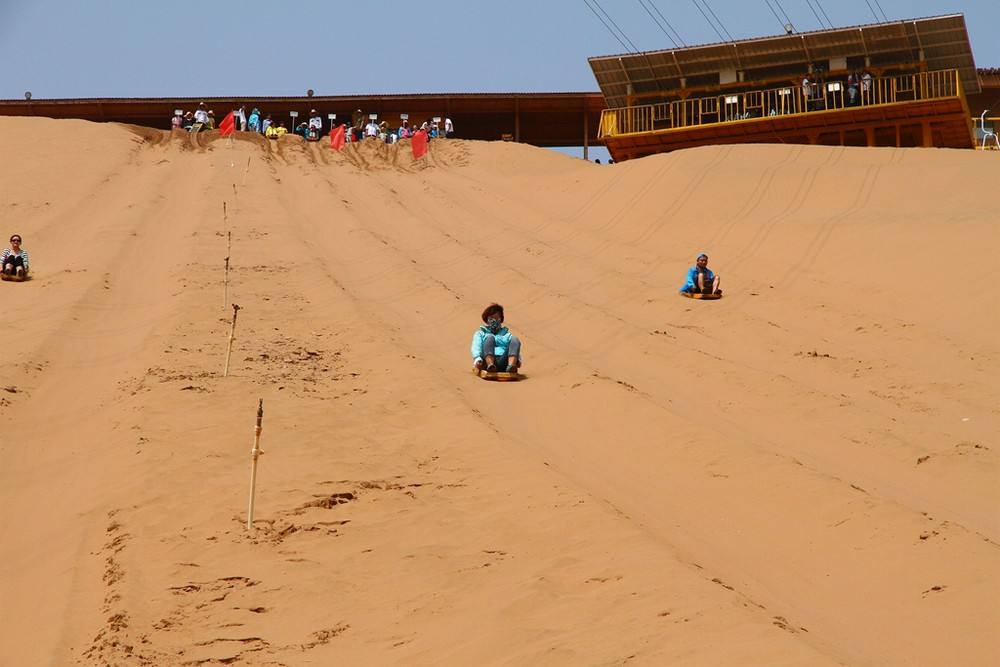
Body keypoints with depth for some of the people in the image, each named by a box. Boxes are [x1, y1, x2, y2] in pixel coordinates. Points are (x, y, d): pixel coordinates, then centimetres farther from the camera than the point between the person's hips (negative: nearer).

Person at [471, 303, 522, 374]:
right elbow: (476, 348, 10)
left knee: (515, 339, -19)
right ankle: (490, 365, -53)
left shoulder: (506, 333, 34)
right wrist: (477, 359, -13)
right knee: (490, 337, -25)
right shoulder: (480, 333, 29)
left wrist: (518, 360, -6)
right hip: (487, 361, -2)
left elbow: (515, 348, 18)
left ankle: (511, 365, -48)